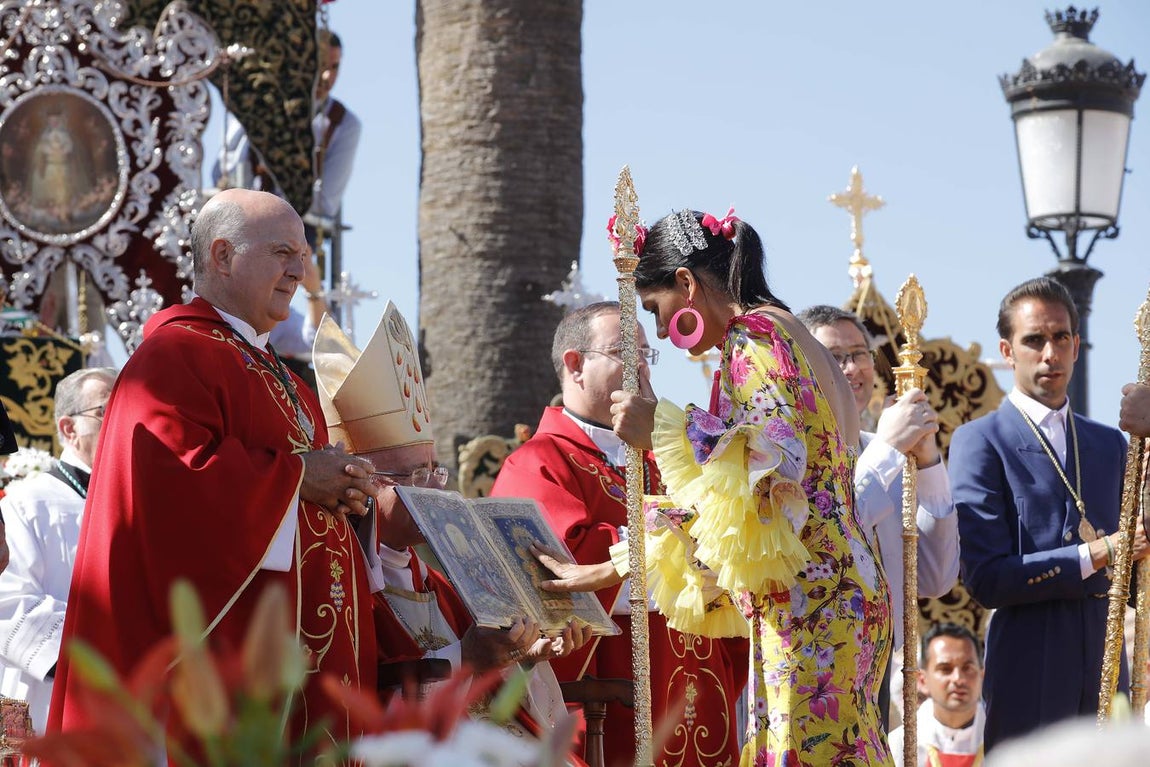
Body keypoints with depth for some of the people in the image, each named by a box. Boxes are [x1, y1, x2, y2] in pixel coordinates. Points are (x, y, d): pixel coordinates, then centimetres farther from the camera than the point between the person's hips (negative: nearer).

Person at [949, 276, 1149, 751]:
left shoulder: (1110, 444, 17)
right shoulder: (980, 442, -1)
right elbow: (986, 578, -11)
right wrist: (1096, 554, -15)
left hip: (1104, 674, 5)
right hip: (1029, 682, -5)